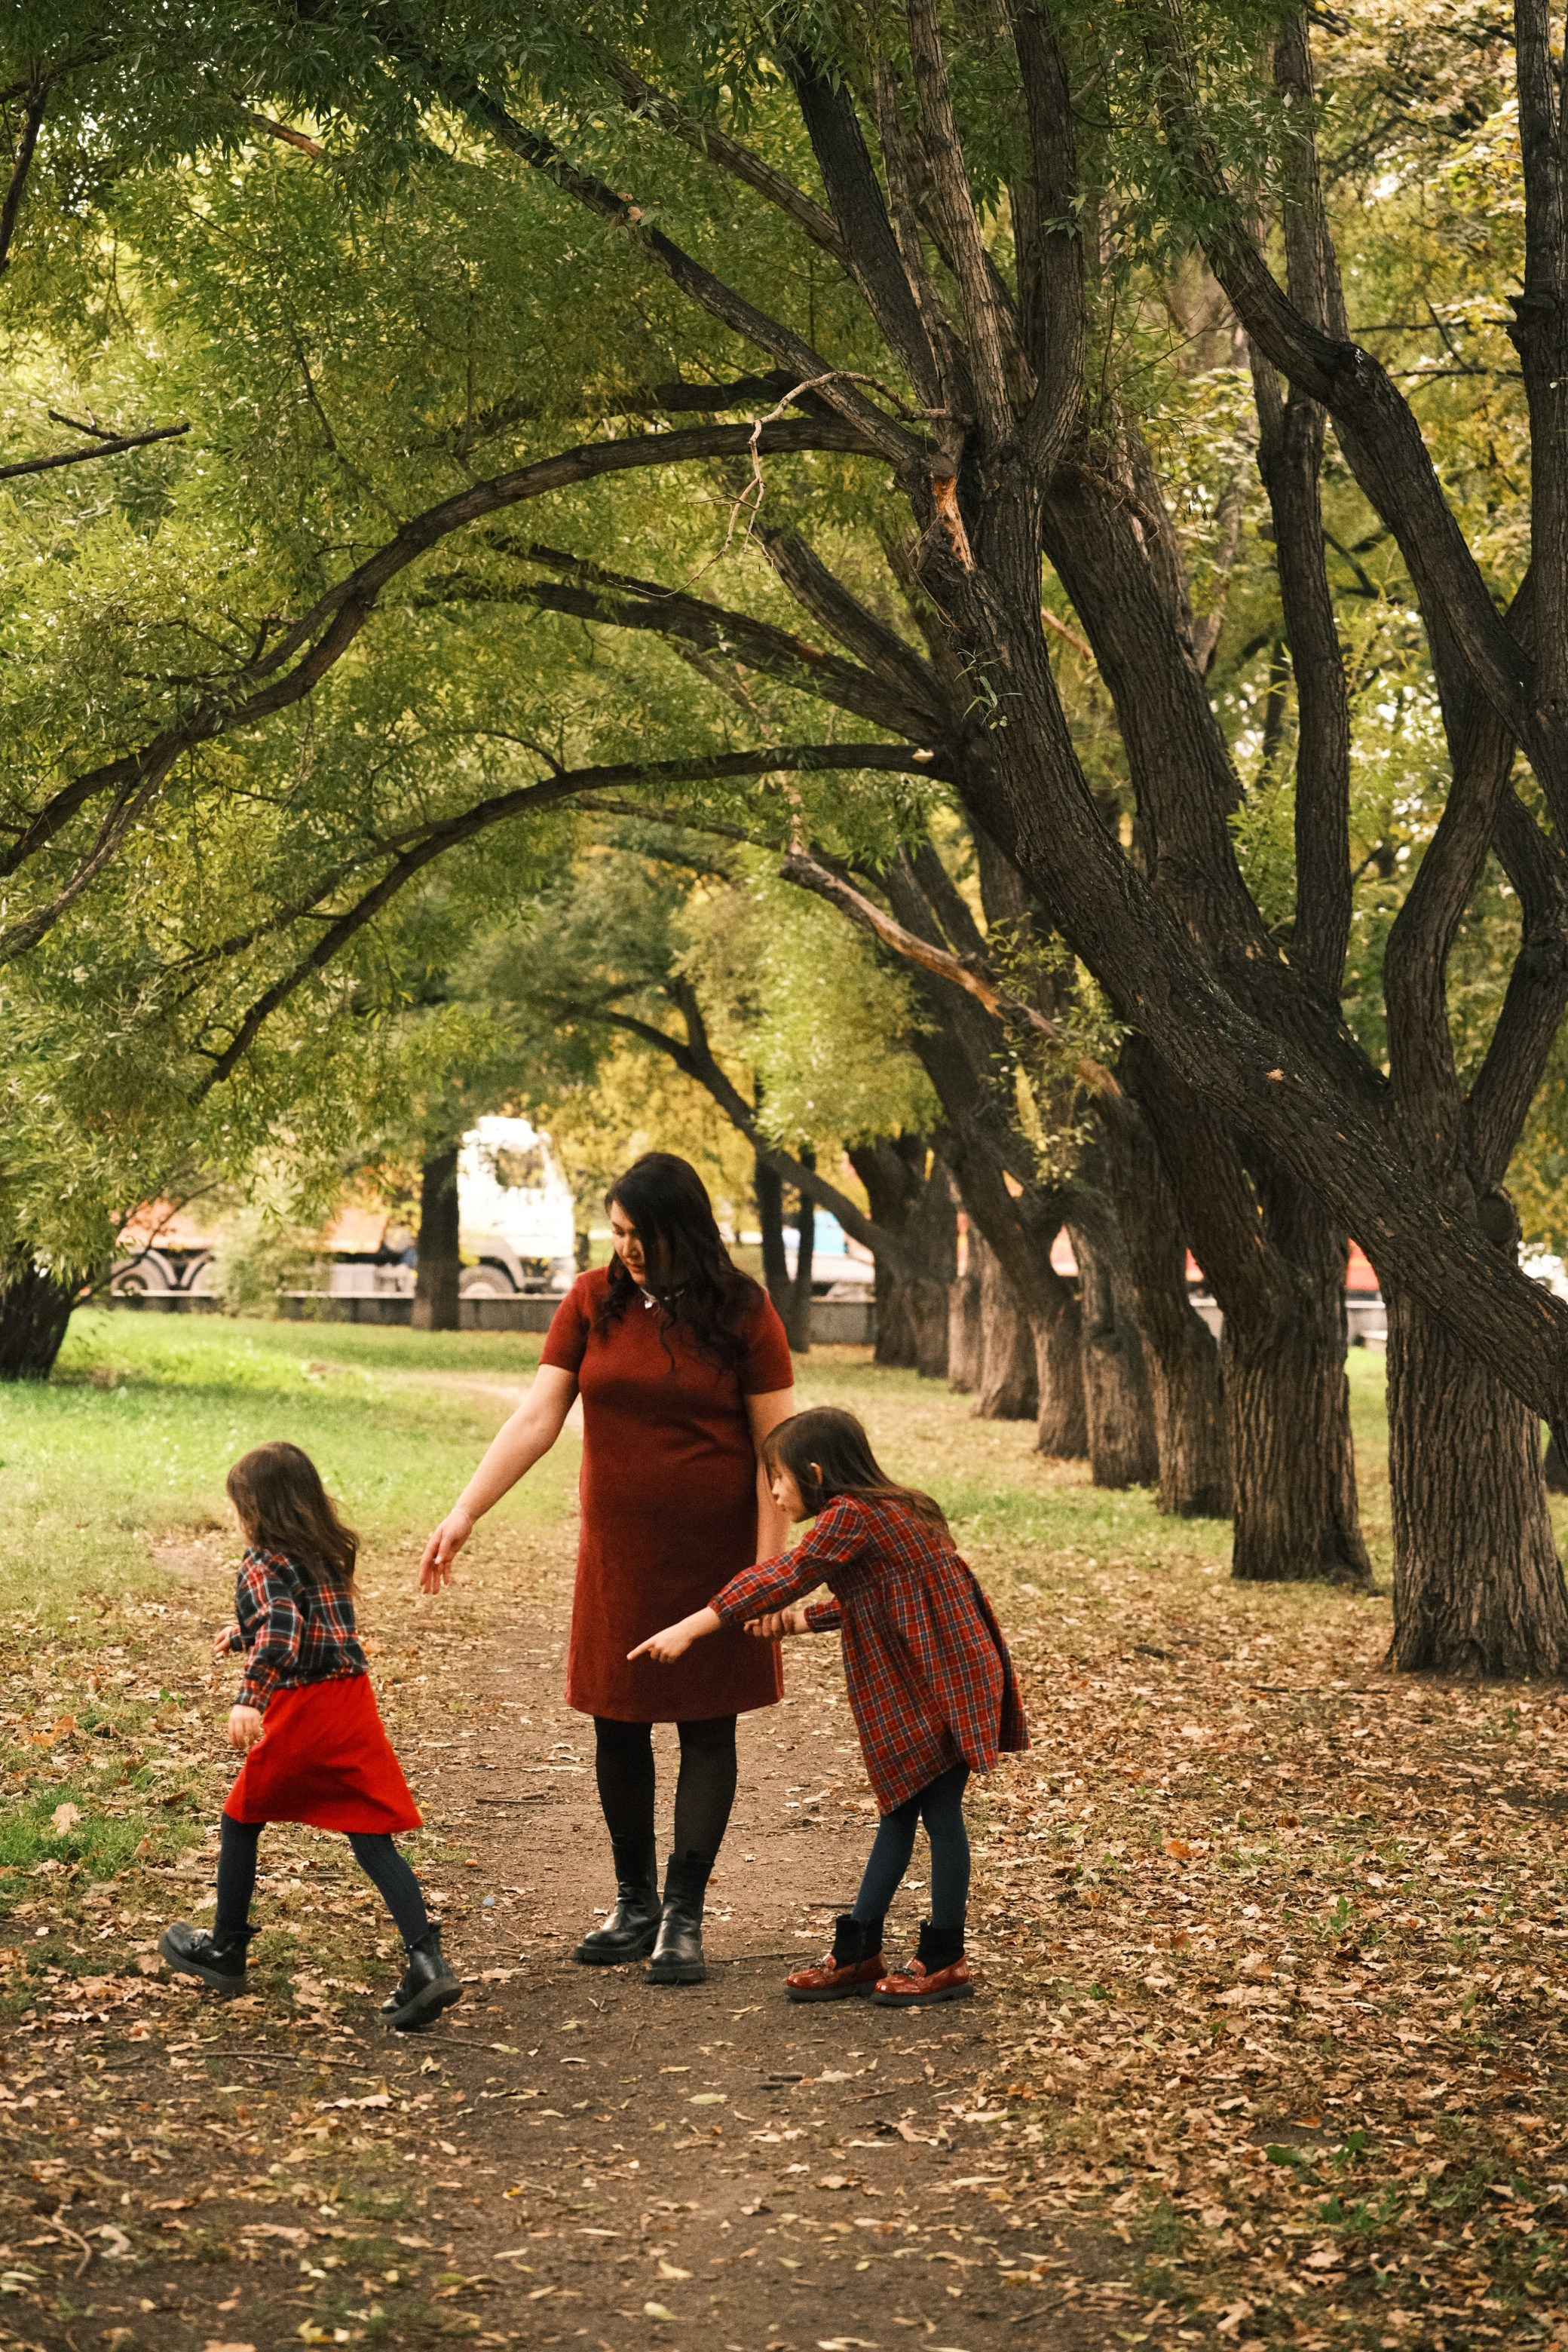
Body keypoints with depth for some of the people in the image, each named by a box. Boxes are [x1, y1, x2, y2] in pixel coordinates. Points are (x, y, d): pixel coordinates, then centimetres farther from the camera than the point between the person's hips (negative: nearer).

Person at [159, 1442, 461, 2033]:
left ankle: (225, 1951, 29)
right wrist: (240, 1635, 45)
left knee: (241, 1822, 17)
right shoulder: (332, 1554, 14)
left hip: (298, 1710, -6)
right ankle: (427, 1963, -10)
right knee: (372, 1838, 4)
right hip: (353, 1702, 6)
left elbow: (280, 1631, -27)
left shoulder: (263, 1564, -9)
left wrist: (248, 1698, -36)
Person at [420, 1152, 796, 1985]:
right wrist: (463, 1512, -11)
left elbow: (776, 1446, -8)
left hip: (714, 1553, -3)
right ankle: (635, 1906, 22)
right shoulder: (594, 1301, -2)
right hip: (618, 1552, 3)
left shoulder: (741, 1313, -9)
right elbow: (536, 1418, -4)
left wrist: (767, 1568, -12)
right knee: (618, 1725, 7)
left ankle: (682, 1919, 11)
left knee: (706, 1728, 3)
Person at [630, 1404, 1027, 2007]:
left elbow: (782, 1577, -24)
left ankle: (945, 1961, 11)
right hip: (915, 1685, 10)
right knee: (899, 1811, 13)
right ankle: (858, 1953, 19)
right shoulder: (884, 1511, 13)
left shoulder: (852, 1517, -17)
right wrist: (800, 1621, 9)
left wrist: (689, 1630, -24)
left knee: (939, 1813, 0)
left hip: (944, 1686, -10)